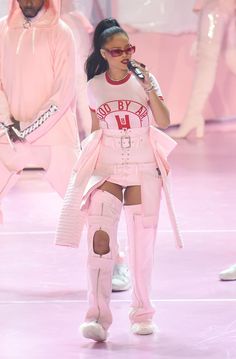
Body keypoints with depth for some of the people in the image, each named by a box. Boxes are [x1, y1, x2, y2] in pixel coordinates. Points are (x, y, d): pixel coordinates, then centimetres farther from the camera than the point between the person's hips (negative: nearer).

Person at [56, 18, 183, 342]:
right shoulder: (95, 86, 4)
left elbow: (164, 122, -11)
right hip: (107, 168, 0)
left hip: (144, 168, 0)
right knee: (100, 237, -17)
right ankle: (98, 315, -17)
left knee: (142, 242, 5)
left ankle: (142, 312, 20)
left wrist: (148, 87, -19)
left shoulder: (145, 80, -1)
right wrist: (88, 164, 14)